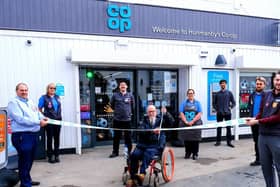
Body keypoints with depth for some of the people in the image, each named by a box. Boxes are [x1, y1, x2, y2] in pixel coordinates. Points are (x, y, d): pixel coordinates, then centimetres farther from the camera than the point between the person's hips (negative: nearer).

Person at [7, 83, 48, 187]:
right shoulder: (13, 103, -8)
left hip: (34, 134, 8)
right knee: (24, 161, -2)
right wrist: (39, 122, -20)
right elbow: (20, 119, -19)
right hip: (22, 136, -8)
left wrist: (43, 118, -4)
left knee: (30, 160, 18)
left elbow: (37, 113, 20)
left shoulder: (30, 102, 17)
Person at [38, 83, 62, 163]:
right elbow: (39, 109, -2)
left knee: (57, 138, 10)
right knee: (50, 138, 3)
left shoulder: (57, 97, 12)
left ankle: (56, 155, 21)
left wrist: (59, 116, 11)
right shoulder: (44, 98, -3)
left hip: (58, 120, 5)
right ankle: (50, 156, 14)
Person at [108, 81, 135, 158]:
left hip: (127, 119, 0)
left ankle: (129, 151, 19)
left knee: (128, 137, 7)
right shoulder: (115, 95, 1)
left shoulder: (130, 95, 3)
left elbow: (133, 105, 16)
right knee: (116, 137, 7)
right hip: (117, 119, 0)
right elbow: (111, 104, 14)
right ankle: (115, 152, 18)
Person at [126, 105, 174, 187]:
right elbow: (141, 131, -5)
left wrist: (166, 113, -18)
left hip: (156, 146, -2)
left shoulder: (160, 120, 14)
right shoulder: (144, 121, 15)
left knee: (148, 153, -34)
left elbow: (171, 122, -2)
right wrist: (152, 131, -21)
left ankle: (142, 174, -45)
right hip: (143, 145, 2)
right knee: (134, 154, -24)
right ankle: (133, 178, -18)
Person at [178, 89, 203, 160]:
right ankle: (187, 153, 21)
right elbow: (181, 113, 1)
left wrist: (192, 121, -12)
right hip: (185, 124, 1)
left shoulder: (197, 103, 6)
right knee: (186, 139, 5)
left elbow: (199, 114, -2)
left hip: (195, 124, -1)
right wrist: (186, 122, -11)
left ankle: (195, 154, 14)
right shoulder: (184, 103, 8)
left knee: (195, 140, 1)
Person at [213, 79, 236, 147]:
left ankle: (229, 142, 12)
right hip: (219, 113, 1)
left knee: (228, 127, 3)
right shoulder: (217, 94, 5)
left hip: (227, 113, 0)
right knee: (219, 127, 6)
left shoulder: (229, 93, 4)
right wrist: (216, 109, 3)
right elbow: (214, 103, 13)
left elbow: (233, 102, 7)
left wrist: (230, 108, -3)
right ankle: (218, 141, 15)